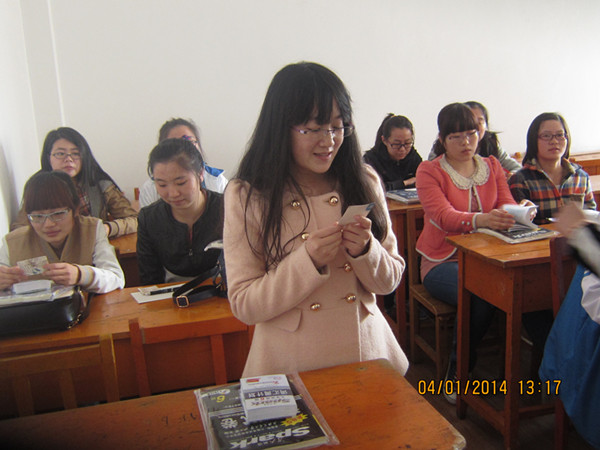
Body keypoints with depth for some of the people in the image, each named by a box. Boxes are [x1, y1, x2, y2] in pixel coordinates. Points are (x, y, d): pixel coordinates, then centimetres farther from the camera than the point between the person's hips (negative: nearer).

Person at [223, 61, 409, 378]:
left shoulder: (365, 182, -1)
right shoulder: (246, 196, -10)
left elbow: (390, 281, 3)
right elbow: (243, 306, -12)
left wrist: (365, 251, -18)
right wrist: (307, 261, -24)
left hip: (366, 352, 3)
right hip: (290, 365, -2)